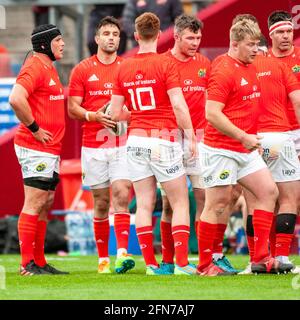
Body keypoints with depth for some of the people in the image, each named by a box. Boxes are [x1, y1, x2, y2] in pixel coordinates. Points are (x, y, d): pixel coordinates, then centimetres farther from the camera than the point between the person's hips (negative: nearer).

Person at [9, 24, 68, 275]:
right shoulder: (34, 67, -13)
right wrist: (35, 128, -20)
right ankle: (28, 264, -7)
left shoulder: (49, 68, 18)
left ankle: (39, 262, 17)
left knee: (46, 203, 12)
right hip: (36, 148, -10)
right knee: (35, 203, -9)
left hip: (51, 149, 10)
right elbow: (16, 99, -27)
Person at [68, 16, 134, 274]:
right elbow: (72, 108, 3)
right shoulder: (82, 70, 5)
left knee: (122, 196, -15)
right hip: (93, 145, 0)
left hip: (123, 144, 0)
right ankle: (103, 259, 12)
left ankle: (122, 254, -22)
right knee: (101, 203, 4)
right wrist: (93, 115, -16)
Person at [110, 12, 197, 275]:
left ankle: (150, 263, 6)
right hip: (163, 140, -4)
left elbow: (116, 113, 8)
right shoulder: (166, 64, -9)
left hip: (135, 140, 4)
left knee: (144, 204, 7)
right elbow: (179, 106, -14)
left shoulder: (124, 68, 5)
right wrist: (191, 136, -6)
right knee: (180, 202, 3)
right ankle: (182, 263, -4)